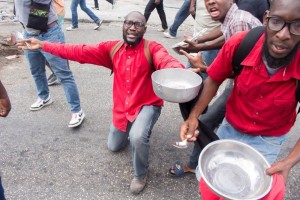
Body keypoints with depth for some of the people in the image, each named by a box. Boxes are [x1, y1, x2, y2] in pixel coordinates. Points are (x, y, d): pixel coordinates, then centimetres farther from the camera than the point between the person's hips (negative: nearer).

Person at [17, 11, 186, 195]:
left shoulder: (152, 49, -17)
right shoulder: (112, 48, -3)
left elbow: (167, 61, -39)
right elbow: (80, 52, -3)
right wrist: (43, 45, -4)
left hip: (147, 105, -5)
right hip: (122, 109, 5)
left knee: (138, 137, -34)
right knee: (114, 146, 22)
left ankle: (141, 174, -2)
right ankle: (130, 128, 51)